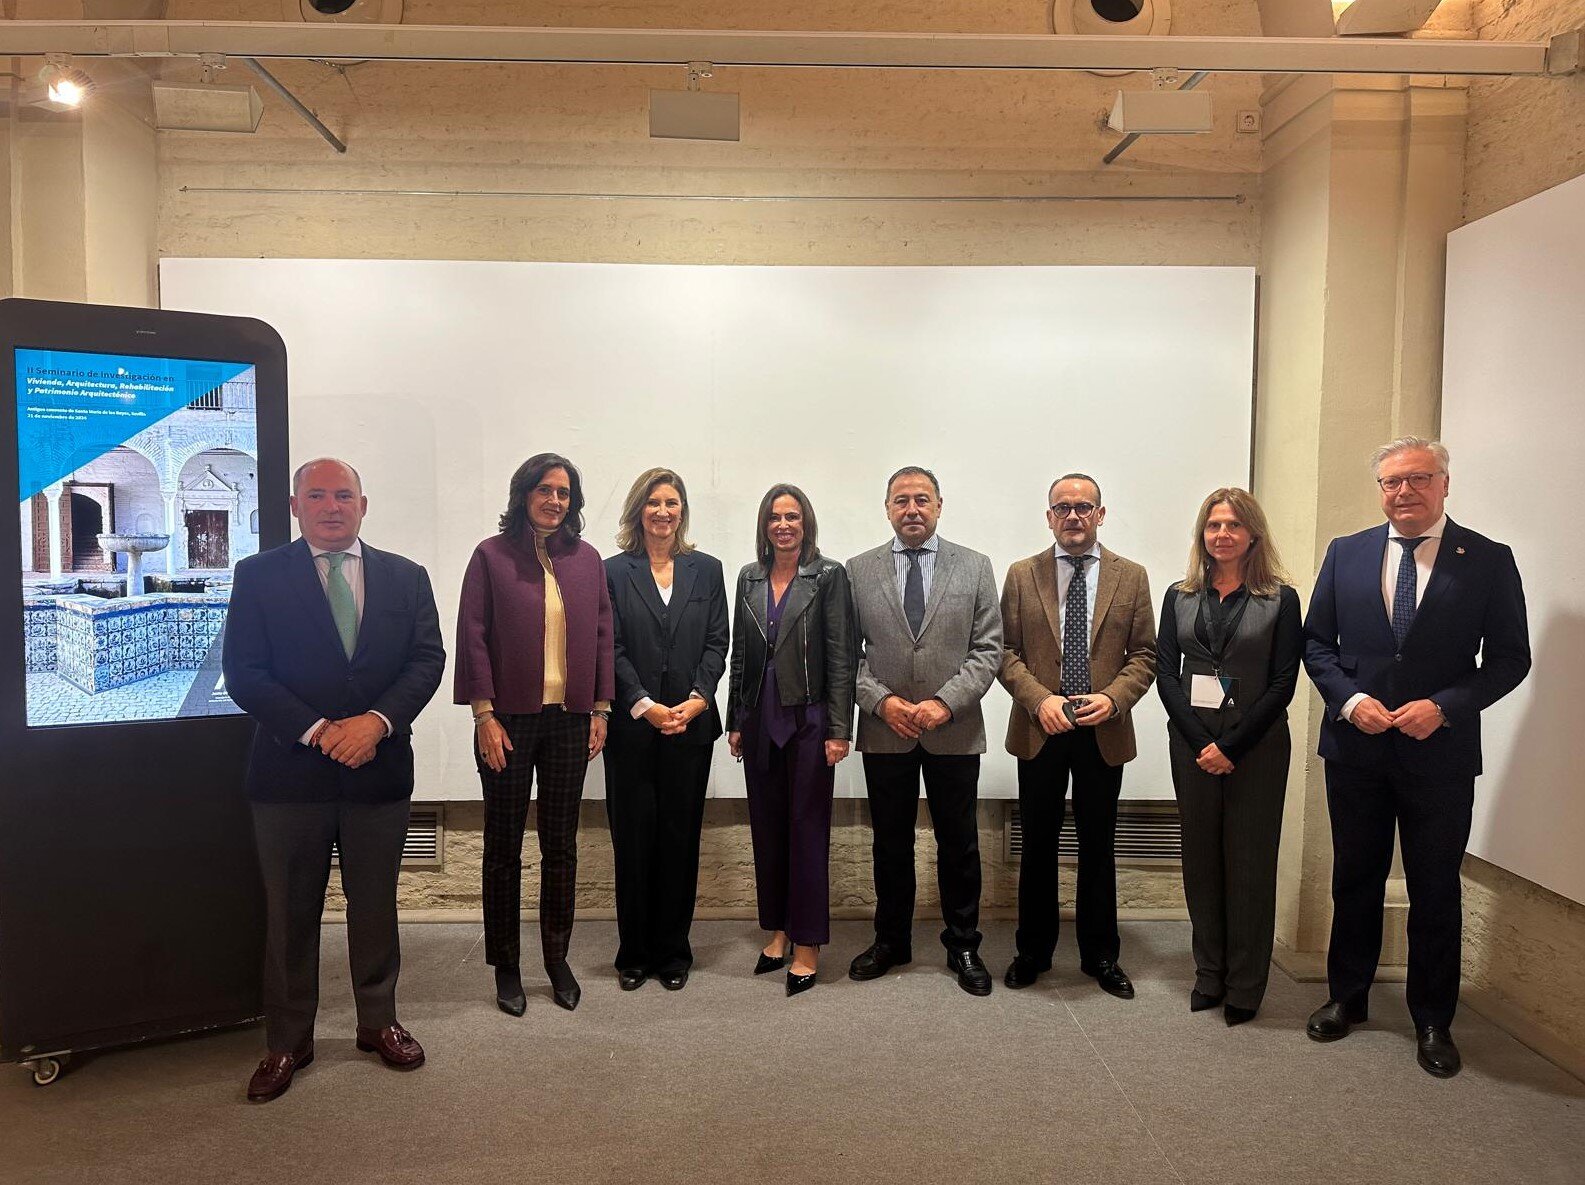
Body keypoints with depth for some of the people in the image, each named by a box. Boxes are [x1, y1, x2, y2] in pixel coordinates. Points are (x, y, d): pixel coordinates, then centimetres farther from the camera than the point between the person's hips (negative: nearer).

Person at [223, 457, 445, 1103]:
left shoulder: (405, 577, 6)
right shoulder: (259, 575, 0)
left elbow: (427, 659, -1)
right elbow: (243, 672, -7)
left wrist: (377, 721, -17)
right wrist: (317, 730, -17)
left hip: (380, 768, 2)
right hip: (290, 774, -1)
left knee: (375, 904, 14)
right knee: (289, 912, 10)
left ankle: (379, 1022, 31)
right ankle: (287, 1042, 26)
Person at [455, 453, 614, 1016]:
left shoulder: (587, 559, 7)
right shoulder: (492, 556, -2)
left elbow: (601, 635, 8)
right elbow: (473, 637, -6)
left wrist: (600, 709, 3)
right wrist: (484, 715, -11)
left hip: (569, 720, 3)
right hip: (509, 719, -3)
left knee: (561, 845, 11)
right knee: (504, 846, 8)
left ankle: (557, 959, 25)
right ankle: (506, 967, 20)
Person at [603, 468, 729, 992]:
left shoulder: (706, 570, 9)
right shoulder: (614, 572, 3)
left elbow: (716, 643, 4)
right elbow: (612, 649, -3)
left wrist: (697, 699, -11)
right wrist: (645, 706, -14)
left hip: (690, 726, 1)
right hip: (632, 727, -1)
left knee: (681, 838, 7)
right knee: (633, 840, 4)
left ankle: (673, 952, 19)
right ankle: (634, 954, 18)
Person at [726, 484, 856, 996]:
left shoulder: (828, 576, -5)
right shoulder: (749, 578, 9)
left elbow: (840, 656, -8)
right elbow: (739, 655, 12)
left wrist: (839, 729, -12)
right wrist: (735, 722, 10)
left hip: (808, 718, -5)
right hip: (760, 719, 5)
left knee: (808, 828, 1)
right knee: (767, 827, 11)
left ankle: (807, 947, 10)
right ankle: (778, 931, 25)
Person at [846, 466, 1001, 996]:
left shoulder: (974, 567, 2)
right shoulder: (858, 571, 4)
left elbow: (989, 648, -2)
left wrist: (945, 702, -14)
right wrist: (882, 701, -12)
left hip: (954, 731, 0)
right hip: (884, 731, 1)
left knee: (959, 844, 10)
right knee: (891, 843, 13)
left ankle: (963, 946, 25)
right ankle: (891, 941, 29)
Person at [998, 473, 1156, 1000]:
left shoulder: (1130, 577, 4)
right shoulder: (1022, 576, 2)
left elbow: (1144, 655, 2)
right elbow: (1006, 652, 0)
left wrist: (1112, 698, -15)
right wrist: (1039, 699, -16)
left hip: (1103, 732, 0)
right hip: (1040, 728, 0)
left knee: (1098, 847, 11)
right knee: (1038, 844, 10)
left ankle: (1100, 955, 26)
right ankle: (1033, 950, 25)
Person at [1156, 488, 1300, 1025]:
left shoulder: (1280, 599, 0)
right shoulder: (1180, 597, 8)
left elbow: (1283, 684, -5)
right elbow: (1166, 674, 2)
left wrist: (1230, 746, -12)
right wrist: (1201, 742, -9)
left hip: (1256, 747, -3)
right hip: (1192, 744, 3)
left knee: (1250, 863, 3)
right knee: (1200, 859, 8)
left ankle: (1245, 987, 14)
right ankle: (1209, 975, 21)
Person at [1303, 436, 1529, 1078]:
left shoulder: (1488, 560, -3)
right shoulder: (1345, 553, 3)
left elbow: (1509, 657, -3)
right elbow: (1316, 641, 6)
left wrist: (1444, 706, -16)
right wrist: (1349, 698, -10)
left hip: (1440, 753, -2)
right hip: (1354, 748, 2)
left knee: (1436, 891, 9)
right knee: (1355, 879, 15)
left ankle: (1432, 1022, 26)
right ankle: (1347, 997, 31)